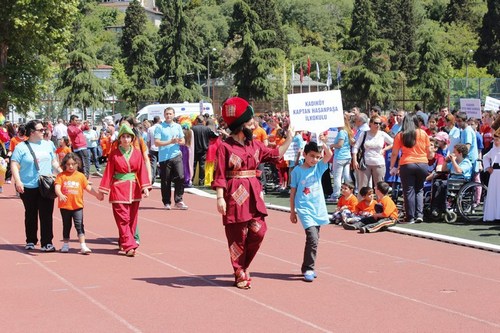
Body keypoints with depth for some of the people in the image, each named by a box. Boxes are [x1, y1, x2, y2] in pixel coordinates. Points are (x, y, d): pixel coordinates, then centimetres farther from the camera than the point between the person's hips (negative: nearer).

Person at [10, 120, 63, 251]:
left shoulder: (48, 144, 11)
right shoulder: (21, 147, -2)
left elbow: (54, 161, 16)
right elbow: (14, 165, -5)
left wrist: (61, 171, -1)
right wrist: (18, 181, -15)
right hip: (28, 187, -2)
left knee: (46, 215, -3)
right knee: (31, 215, 10)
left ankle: (47, 243, 0)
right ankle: (31, 242, 22)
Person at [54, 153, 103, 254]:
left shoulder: (81, 176, 4)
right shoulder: (61, 176, -2)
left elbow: (88, 187, 7)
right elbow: (57, 187, -15)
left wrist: (97, 194, -3)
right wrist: (60, 194, -34)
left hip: (77, 205, 0)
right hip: (65, 206, 0)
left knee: (79, 225, -5)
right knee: (66, 226, 14)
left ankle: (83, 246, -6)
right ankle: (65, 245, 27)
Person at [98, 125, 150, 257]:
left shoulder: (137, 153, 3)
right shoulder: (114, 154, -2)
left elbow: (142, 171, 0)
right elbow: (108, 172, 0)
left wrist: (145, 187, -11)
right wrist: (103, 190, -3)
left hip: (134, 189, 3)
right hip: (118, 189, -3)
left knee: (132, 219, 8)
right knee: (123, 219, -8)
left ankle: (124, 241, 24)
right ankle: (129, 246, -9)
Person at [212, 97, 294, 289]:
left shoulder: (255, 145, 12)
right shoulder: (225, 147, -8)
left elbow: (275, 154, 21)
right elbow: (220, 175, -11)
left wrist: (289, 139, 18)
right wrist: (220, 197, -18)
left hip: (253, 194, 6)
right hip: (235, 195, -6)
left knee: (259, 230, -2)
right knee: (237, 236, 2)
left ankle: (243, 265, 20)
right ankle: (240, 275, 14)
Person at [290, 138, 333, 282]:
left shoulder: (319, 167, 5)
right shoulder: (297, 171, -3)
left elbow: (329, 155, -12)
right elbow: (292, 192, 3)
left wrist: (323, 144, -29)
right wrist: (292, 211, 4)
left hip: (318, 209, 5)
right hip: (305, 209, -5)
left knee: (314, 240, 11)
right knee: (312, 238, -17)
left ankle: (308, 268, 25)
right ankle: (308, 269, -8)